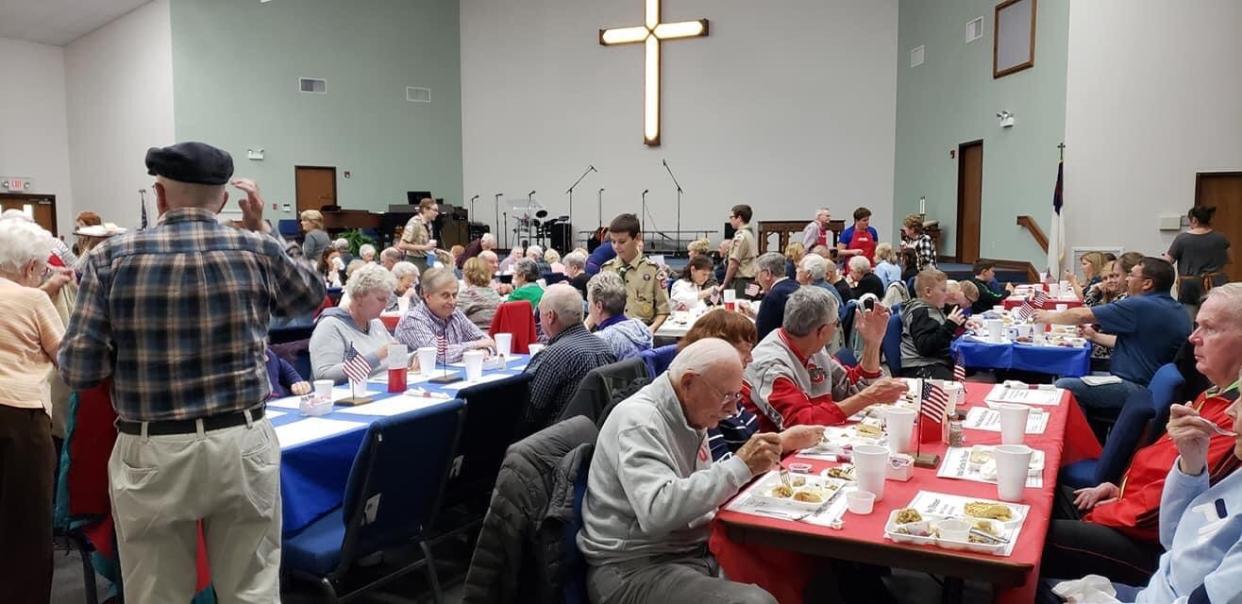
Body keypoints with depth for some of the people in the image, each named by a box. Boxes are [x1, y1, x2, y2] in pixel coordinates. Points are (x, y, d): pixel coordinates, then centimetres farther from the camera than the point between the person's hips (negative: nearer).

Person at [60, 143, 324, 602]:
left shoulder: (112, 257, -4)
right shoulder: (256, 250, -3)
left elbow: (77, 370, -5)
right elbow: (312, 295, 18)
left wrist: (131, 351, 15)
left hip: (151, 454, 0)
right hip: (243, 445, 1)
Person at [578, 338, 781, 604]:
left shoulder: (691, 416, 9)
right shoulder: (638, 421, -18)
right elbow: (657, 511, -32)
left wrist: (751, 467, 3)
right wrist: (740, 466, -29)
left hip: (693, 552, 9)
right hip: (634, 568, -9)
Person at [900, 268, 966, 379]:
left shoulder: (934, 309, 18)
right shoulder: (920, 312, -10)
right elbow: (925, 347, -24)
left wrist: (961, 323, 20)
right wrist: (950, 325, -23)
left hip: (938, 363, 10)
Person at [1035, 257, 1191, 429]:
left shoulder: (1140, 306, -17)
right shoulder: (1177, 310, 11)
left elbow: (1082, 315, -11)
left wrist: (1048, 316, 4)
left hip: (1139, 388, -10)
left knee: (1064, 386, -15)